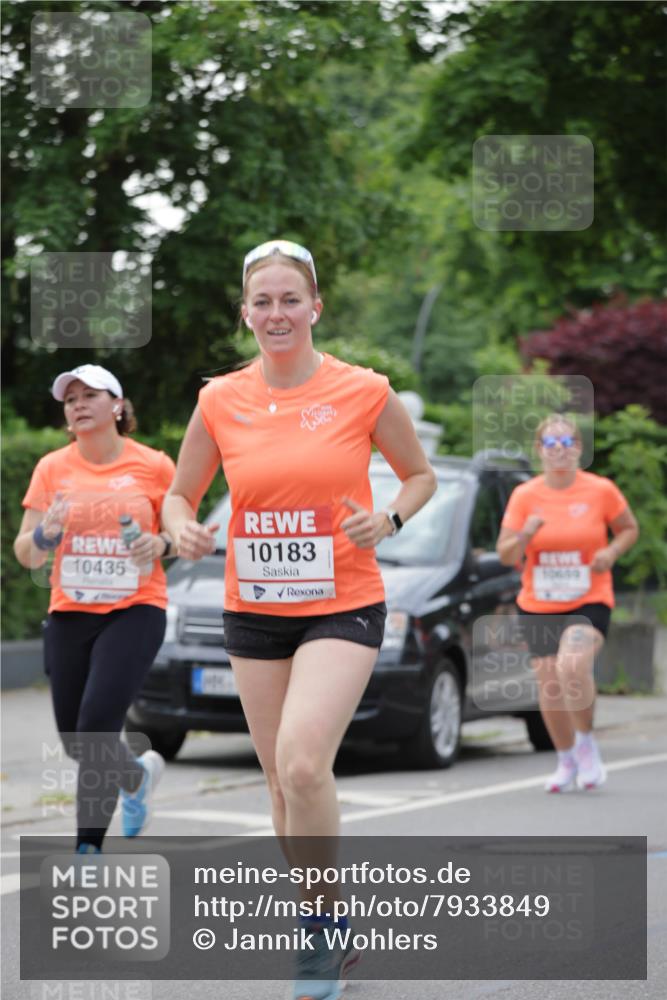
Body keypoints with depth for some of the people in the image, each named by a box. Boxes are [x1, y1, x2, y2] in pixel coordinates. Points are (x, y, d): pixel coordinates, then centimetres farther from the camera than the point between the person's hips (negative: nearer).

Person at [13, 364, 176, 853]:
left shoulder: (154, 465, -2)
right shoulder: (52, 468, 3)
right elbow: (26, 553, 3)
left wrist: (161, 544, -14)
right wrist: (43, 536, -19)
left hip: (135, 611, -4)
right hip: (70, 613, 4)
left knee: (97, 725, -18)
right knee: (76, 741, 10)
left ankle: (88, 847, -6)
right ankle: (139, 774, 42)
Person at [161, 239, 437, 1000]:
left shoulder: (364, 392, -7)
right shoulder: (219, 401, 0)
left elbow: (420, 475, 8)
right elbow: (180, 494, 11)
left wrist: (388, 519, -12)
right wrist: (182, 530, -12)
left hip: (344, 606, -4)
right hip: (253, 612, 4)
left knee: (302, 763, -23)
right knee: (283, 782, 11)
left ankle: (327, 918, -5)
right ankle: (324, 935, 29)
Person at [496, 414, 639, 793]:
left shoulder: (601, 490, -4)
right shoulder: (525, 495, -1)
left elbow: (630, 528, 11)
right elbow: (505, 555, 1)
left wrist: (612, 551, -10)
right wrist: (524, 536, -21)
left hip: (589, 602, -3)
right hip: (539, 606, 3)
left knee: (572, 666, -27)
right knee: (549, 681, 4)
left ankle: (586, 741, -3)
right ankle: (567, 761, 27)